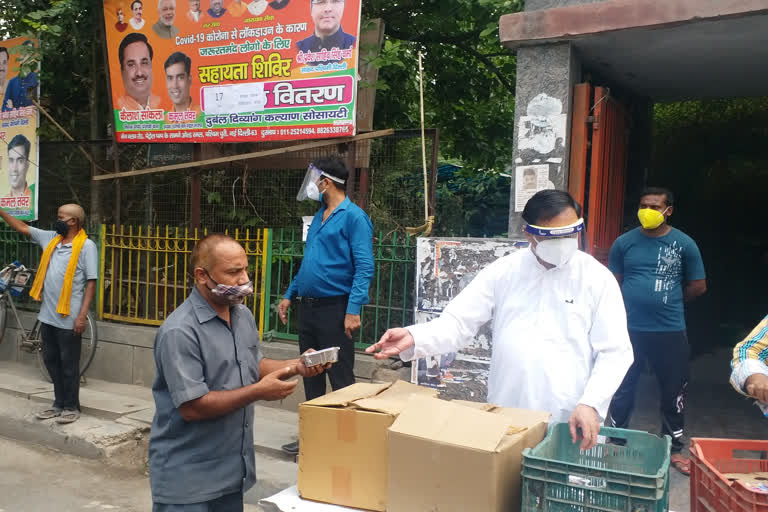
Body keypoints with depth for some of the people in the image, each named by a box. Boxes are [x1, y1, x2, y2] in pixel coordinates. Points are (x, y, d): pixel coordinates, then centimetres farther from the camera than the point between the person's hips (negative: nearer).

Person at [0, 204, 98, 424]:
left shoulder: (86, 246, -11)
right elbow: (22, 227, 19)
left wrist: (82, 315, -18)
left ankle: (71, 407, 16)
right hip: (48, 315, 7)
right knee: (51, 361, 15)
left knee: (69, 364, 4)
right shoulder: (50, 238, 9)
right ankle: (59, 403, 28)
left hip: (69, 318, -7)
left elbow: (91, 282, -14)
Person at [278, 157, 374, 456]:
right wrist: (289, 295, 19)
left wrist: (354, 310, -24)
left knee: (341, 379, -2)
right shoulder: (318, 217, 16)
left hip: (334, 308, -9)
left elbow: (364, 267, -17)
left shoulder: (353, 217, -10)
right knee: (311, 375, 15)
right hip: (308, 306, 9)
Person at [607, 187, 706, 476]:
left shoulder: (684, 244, -1)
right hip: (629, 329, 0)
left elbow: (698, 286, 7)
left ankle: (675, 449, 29)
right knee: (622, 389, 9)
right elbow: (613, 284, 7)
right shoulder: (624, 242, 1)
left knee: (674, 392, 11)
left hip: (670, 331, 0)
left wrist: (670, 301, 9)